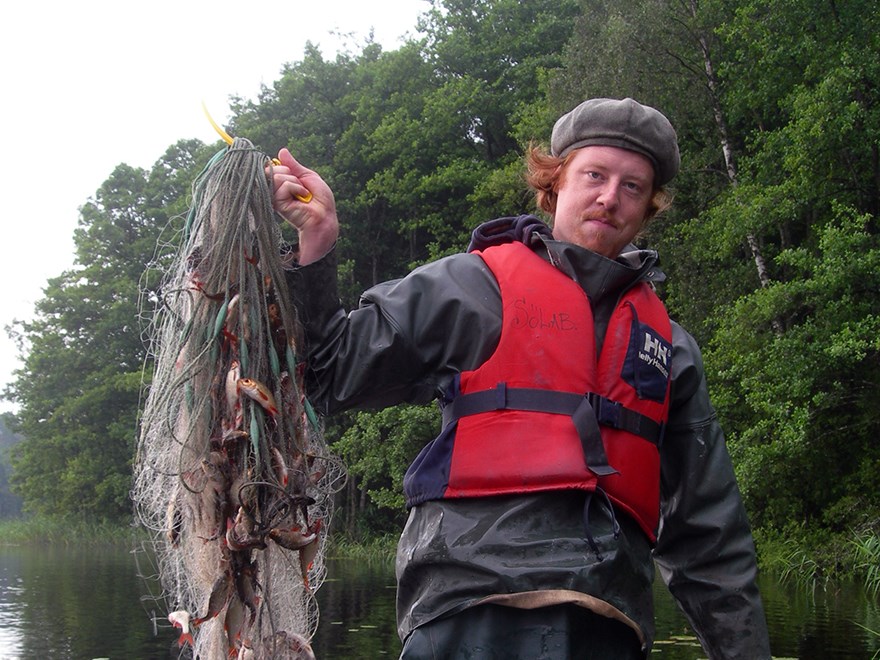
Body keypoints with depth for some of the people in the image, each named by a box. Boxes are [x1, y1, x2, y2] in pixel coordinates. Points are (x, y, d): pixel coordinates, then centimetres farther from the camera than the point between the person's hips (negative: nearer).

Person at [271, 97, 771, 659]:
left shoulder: (670, 348, 21)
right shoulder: (474, 285, 9)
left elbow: (706, 525, 22)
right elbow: (333, 376, 7)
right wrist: (317, 242, -4)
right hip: (478, 614, -4)